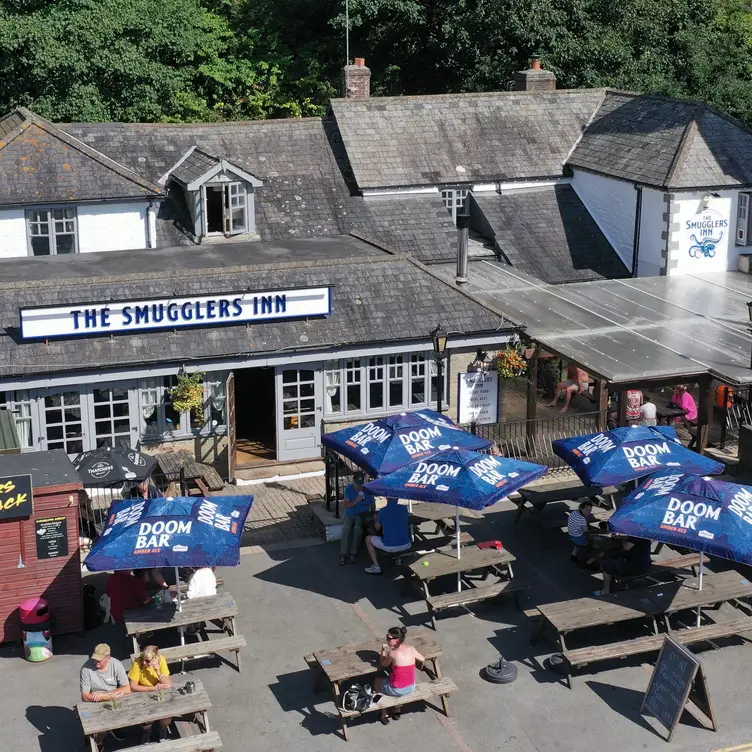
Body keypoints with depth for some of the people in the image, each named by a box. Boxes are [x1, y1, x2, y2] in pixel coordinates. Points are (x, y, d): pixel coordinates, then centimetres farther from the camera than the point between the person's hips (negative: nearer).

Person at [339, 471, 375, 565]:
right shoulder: (349, 489, -7)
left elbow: (373, 505, 5)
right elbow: (345, 505, -12)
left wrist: (371, 514, -11)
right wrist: (356, 501, -28)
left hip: (363, 515, -1)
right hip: (350, 515, 1)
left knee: (357, 528, -32)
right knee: (346, 529, -29)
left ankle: (353, 554, -25)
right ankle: (343, 555, -28)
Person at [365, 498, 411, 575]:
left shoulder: (383, 511, -9)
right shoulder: (404, 508, -1)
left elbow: (377, 528, 7)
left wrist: (375, 520, 30)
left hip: (390, 547, -4)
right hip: (406, 546, 4)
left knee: (368, 539, 20)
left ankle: (376, 567, 12)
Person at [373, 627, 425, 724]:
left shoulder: (392, 653, -20)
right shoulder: (411, 648, -6)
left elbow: (383, 664, 0)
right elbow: (423, 660, 12)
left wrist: (383, 650, 9)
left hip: (397, 690, -5)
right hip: (411, 688, 5)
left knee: (377, 680, 26)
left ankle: (384, 714, 31)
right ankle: (397, 710, 43)